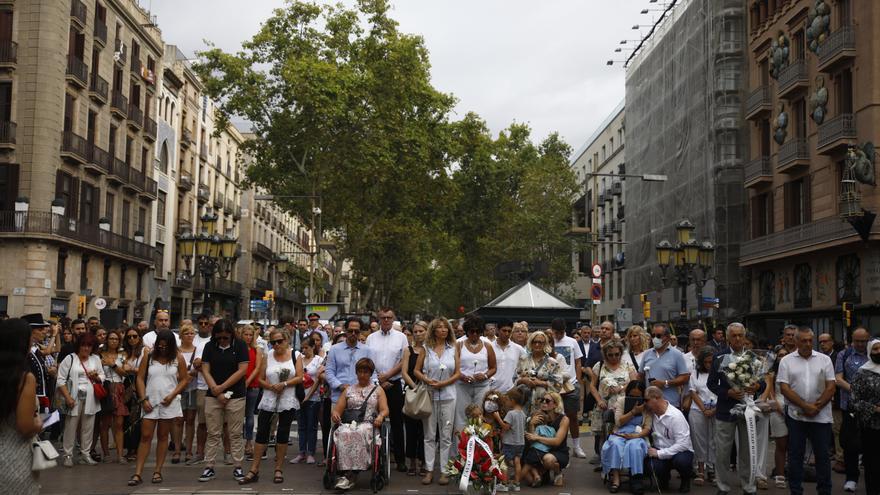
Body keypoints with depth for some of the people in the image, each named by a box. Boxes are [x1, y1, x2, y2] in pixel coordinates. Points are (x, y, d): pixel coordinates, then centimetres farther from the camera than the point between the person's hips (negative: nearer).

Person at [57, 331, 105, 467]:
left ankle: (85, 454, 16)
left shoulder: (96, 359, 12)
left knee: (88, 428, 6)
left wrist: (96, 377, -6)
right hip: (74, 398, -3)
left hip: (90, 399, 3)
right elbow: (61, 380, -4)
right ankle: (68, 455, 9)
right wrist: (67, 397, -12)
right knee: (71, 427, 0)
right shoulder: (70, 359, 0)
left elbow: (102, 378, 17)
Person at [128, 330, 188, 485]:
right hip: (150, 402, 0)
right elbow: (140, 378, 1)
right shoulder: (148, 356, 1)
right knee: (145, 437, -1)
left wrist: (173, 395, -9)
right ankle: (138, 473, 0)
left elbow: (184, 379, 3)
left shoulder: (178, 358, 1)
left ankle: (157, 471, 14)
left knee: (163, 437, 7)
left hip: (169, 403, 0)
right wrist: (143, 399, -7)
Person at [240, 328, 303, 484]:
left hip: (288, 401, -1)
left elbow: (299, 378, -5)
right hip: (268, 401, 1)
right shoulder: (267, 357, 7)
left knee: (283, 434, 5)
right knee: (261, 433, -1)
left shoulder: (296, 356, 3)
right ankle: (254, 470, 3)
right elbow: (260, 379, 4)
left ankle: (278, 470, 14)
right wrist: (271, 386, -15)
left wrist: (284, 384, -17)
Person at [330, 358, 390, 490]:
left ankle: (349, 475, -39)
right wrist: (335, 414, -5)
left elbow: (385, 410, 10)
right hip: (349, 423, 2)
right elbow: (337, 409, 20)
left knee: (359, 434, -38)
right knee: (344, 434, -36)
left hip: (368, 424, -2)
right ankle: (348, 473, -39)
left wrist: (380, 416, -14)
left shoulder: (378, 390, 22)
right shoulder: (348, 390, 27)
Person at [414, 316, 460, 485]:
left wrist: (444, 383, -11)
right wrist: (427, 380, -13)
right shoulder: (426, 348, 5)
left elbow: (457, 373, 2)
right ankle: (429, 470, 10)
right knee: (429, 435, 4)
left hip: (448, 395, 0)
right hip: (429, 395, 0)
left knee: (446, 435, 2)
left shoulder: (453, 349, 5)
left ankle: (444, 470, 8)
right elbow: (416, 371, 5)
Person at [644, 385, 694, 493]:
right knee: (652, 465, -30)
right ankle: (664, 478, 7)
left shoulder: (676, 416, -20)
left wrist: (659, 453, -28)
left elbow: (683, 444, -26)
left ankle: (686, 479, -2)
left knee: (680, 460, -38)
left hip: (680, 452, -3)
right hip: (659, 452, 3)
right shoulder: (652, 414, -1)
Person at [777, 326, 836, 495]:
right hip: (796, 416, -1)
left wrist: (816, 407, -11)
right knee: (795, 455, 6)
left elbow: (831, 387, 0)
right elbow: (784, 388, -6)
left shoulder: (824, 360, 4)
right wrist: (805, 406, -14)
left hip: (821, 416, 1)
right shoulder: (786, 361, 1)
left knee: (823, 455, 6)